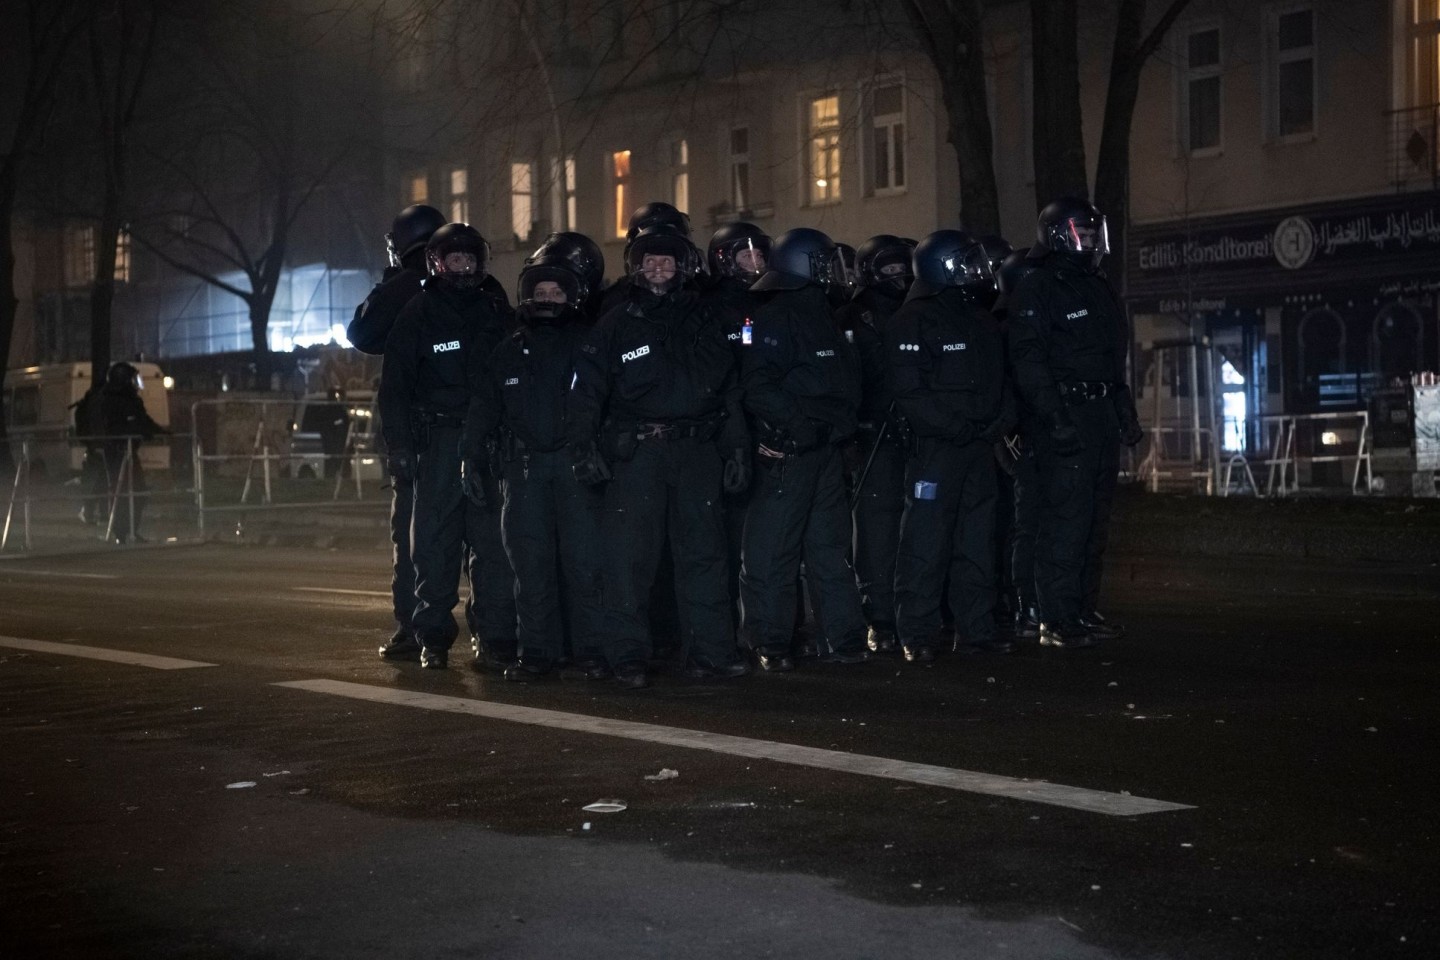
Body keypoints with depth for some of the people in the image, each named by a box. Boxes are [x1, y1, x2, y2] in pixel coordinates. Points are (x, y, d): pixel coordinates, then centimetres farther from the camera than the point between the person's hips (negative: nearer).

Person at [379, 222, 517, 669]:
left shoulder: (497, 312, 11)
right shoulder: (417, 315, 5)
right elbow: (395, 385, 3)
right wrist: (399, 445, -6)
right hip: (439, 440, -2)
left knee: (493, 542, -2)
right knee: (435, 541, -3)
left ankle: (494, 636, 2)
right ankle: (433, 637, 3)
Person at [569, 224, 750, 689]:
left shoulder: (702, 323, 14)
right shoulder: (616, 325, 4)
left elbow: (728, 388, 16)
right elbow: (587, 390, 0)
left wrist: (735, 449, 11)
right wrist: (584, 447, -10)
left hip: (697, 450, 3)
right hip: (637, 451, -3)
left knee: (703, 551, 4)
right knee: (631, 555, -5)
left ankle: (709, 650, 10)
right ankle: (627, 656, 2)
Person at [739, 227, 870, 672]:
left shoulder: (823, 318, 18)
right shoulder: (774, 319, -11)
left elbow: (846, 383, 24)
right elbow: (758, 389, -21)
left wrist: (843, 422, 10)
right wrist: (799, 420, -24)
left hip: (824, 450, 9)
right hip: (786, 452, -9)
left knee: (831, 544, 12)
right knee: (773, 551, -3)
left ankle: (842, 637, 18)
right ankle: (769, 644, 2)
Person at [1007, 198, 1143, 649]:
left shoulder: (1098, 289, 20)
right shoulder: (1037, 290, -7)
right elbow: (1028, 359, -16)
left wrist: (1125, 411, 21)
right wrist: (1054, 416, -23)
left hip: (1102, 416, 9)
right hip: (1066, 419, -9)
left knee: (1095, 519, 11)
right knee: (1066, 518, -12)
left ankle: (1085, 610, 18)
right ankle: (1056, 620, -10)